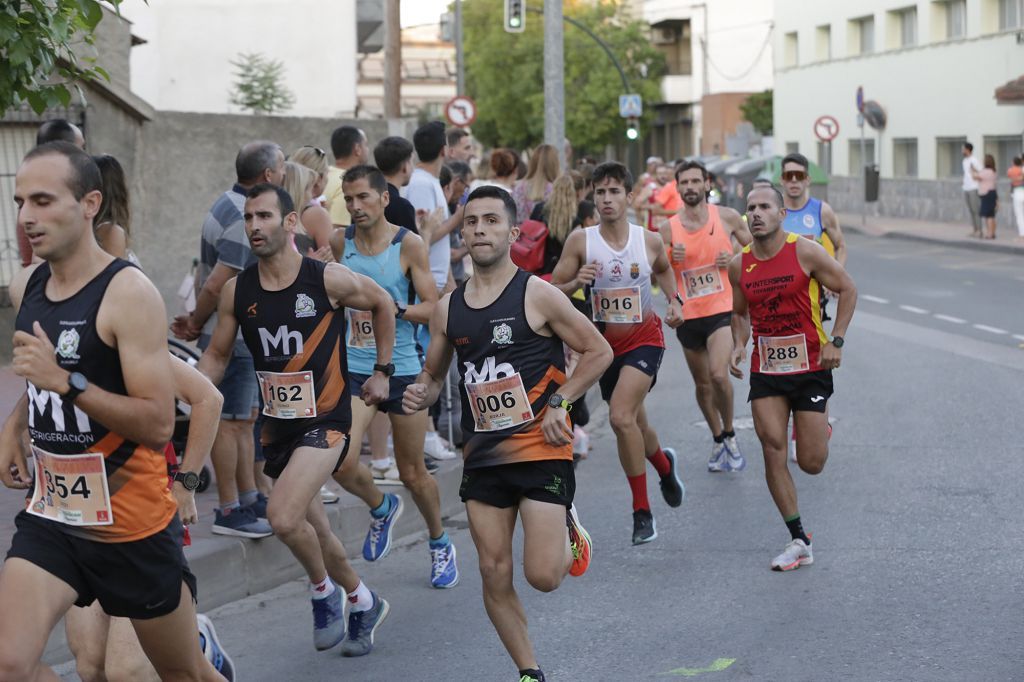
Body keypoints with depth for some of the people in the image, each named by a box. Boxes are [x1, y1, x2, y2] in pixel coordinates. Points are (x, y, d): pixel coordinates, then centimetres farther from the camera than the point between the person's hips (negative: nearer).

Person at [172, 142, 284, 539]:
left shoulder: (231, 204, 11)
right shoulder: (246, 220, -22)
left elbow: (206, 272, 14)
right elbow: (216, 284, -23)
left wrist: (196, 321, 9)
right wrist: (196, 324, -9)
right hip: (232, 336, -10)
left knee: (245, 418, 16)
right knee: (230, 421, -5)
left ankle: (250, 498, 24)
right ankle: (229, 512, 1)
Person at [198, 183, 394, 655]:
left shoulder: (329, 280, -12)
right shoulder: (237, 292, -2)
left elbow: (382, 304, 7)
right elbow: (216, 356, 9)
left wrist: (382, 371, 8)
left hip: (325, 419, -5)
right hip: (277, 424, 5)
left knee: (283, 518, -23)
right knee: (313, 530, 15)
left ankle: (323, 589, 5)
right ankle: (363, 603, 39)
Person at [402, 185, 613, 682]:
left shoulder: (537, 295, -9)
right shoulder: (448, 309, 6)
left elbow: (599, 351, -2)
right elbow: (433, 375, 18)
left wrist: (558, 402, -11)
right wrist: (421, 395, -4)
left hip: (541, 449, -4)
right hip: (482, 454, 5)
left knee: (543, 576, -9)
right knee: (494, 574, 4)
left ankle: (568, 531, 25)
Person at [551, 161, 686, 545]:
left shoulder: (649, 240, -4)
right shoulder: (580, 241, -8)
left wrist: (675, 301, 4)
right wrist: (575, 283, -25)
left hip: (644, 338, -2)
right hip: (605, 341, 3)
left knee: (621, 417, -23)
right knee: (633, 424, 17)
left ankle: (642, 511, -11)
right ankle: (664, 465, 53)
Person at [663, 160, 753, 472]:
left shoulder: (727, 217, -2)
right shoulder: (669, 229, 1)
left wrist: (735, 260, -8)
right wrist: (669, 259, -13)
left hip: (723, 310, -3)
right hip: (688, 316, 3)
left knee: (718, 374, -23)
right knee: (702, 384, 14)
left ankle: (730, 435, 0)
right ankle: (718, 441, 34)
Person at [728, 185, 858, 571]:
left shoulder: (805, 252, -11)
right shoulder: (740, 265, 1)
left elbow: (847, 290, -3)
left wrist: (835, 341, -10)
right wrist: (739, 345, -2)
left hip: (811, 368, -3)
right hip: (765, 370, 3)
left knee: (811, 463, 0)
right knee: (773, 451, -8)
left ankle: (819, 430, 39)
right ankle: (799, 543, 2)